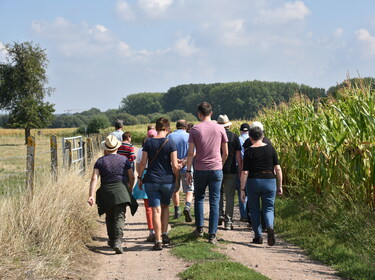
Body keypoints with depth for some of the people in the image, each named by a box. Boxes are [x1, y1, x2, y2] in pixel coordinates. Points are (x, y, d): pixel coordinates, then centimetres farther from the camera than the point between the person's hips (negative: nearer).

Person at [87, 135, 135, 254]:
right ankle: (117, 241, -24)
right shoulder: (123, 159, 7)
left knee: (109, 217, 18)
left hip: (106, 192, 1)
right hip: (121, 192, -1)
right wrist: (130, 190, 25)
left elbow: (94, 178, -5)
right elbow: (132, 177, 9)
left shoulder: (100, 161, 5)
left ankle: (111, 240, 28)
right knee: (119, 217, -6)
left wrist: (91, 195, -8)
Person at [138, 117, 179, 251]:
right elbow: (175, 165, -8)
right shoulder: (170, 144, -6)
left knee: (156, 210, 1)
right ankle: (165, 234, 19)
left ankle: (158, 241, -2)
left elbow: (143, 163, -1)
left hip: (151, 181, 0)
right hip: (168, 180, 0)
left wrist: (139, 177, 10)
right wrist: (176, 178, 8)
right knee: (165, 207, 22)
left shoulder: (148, 143, -1)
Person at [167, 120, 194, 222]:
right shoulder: (189, 137, -3)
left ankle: (176, 211, 22)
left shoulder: (170, 136, 3)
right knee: (189, 190, 1)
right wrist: (183, 163, -17)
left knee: (175, 190, 17)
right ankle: (187, 207, -25)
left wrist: (175, 160, -14)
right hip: (186, 168, -2)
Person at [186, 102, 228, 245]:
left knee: (199, 198, 19)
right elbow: (226, 153, 6)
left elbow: (191, 153, -5)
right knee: (214, 202, 2)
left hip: (200, 170, 0)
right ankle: (212, 235, -1)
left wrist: (188, 171, 2)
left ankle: (199, 228, 20)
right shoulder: (220, 129, 2)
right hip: (216, 169, 1)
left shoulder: (195, 129, -2)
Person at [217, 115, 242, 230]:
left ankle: (220, 214, 6)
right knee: (230, 196, 4)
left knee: (218, 193, 18)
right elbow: (238, 156, -2)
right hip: (231, 170, 0)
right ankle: (228, 222, 3)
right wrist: (241, 170, 5)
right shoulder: (234, 137, -1)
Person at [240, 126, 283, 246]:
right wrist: (280, 186, 7)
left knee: (254, 209, 13)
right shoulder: (270, 149, 1)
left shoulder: (249, 152, -5)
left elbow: (245, 172, -8)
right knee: (268, 208, 11)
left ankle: (258, 236, 14)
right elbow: (278, 169, 0)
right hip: (269, 182, 2)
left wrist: (242, 189, -2)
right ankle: (270, 227, -18)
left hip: (253, 182, -2)